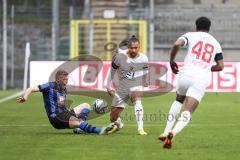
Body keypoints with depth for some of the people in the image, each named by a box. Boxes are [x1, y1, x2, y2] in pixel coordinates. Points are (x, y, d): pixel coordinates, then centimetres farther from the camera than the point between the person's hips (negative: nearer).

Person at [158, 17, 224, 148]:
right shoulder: (215, 43, 18)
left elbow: (177, 44, -11)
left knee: (178, 100, 30)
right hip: (201, 79, 0)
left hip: (185, 74, 0)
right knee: (187, 113, -4)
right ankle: (173, 133, -31)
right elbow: (220, 66, 15)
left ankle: (167, 132, 23)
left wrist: (172, 61, 4)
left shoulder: (191, 35, 9)